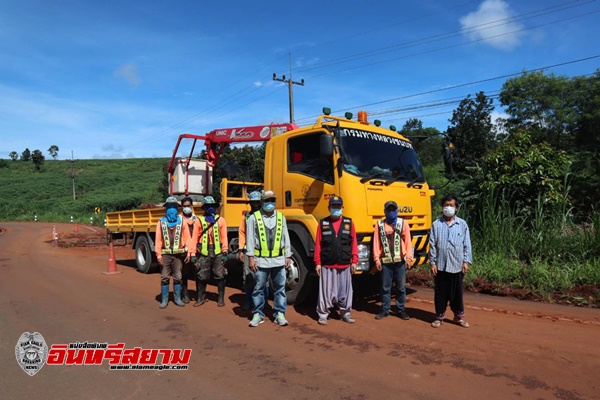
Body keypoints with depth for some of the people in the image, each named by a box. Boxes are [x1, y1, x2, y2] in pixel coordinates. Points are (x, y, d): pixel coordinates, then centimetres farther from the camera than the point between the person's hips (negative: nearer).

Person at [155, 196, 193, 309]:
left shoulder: (182, 222, 1)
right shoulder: (161, 222, 1)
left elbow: (187, 238, 0)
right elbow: (158, 239, -2)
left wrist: (188, 252, -6)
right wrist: (158, 255, -7)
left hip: (178, 254, 0)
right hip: (165, 254, 0)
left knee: (177, 277, 8)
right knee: (164, 277, 4)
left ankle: (177, 298, 20)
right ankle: (164, 300, 14)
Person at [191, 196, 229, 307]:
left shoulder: (220, 220, 5)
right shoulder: (199, 220, 3)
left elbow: (224, 237, 1)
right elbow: (195, 238, 1)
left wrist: (225, 253, -4)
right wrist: (193, 253, -3)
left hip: (218, 252, 0)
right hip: (204, 253, 0)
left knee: (220, 276, 4)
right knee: (201, 276, 6)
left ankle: (221, 298, 16)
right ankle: (200, 298, 22)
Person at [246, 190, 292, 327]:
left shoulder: (281, 217, 8)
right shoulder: (254, 218, -1)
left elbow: (286, 238, 10)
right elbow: (250, 239, -2)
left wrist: (288, 256, 7)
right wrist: (250, 257, -7)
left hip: (279, 260, 2)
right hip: (261, 260, -2)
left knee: (280, 288, 8)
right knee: (259, 288, 7)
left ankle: (280, 314, 18)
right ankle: (258, 314, 19)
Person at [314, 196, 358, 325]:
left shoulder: (349, 223, 5)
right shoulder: (323, 223, 2)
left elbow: (354, 243, 5)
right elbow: (318, 244, 1)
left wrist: (354, 261, 1)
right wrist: (317, 263, -2)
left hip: (345, 265, 1)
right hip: (327, 265, -1)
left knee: (345, 290, 10)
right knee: (326, 291, 4)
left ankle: (345, 313, 25)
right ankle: (323, 314, 17)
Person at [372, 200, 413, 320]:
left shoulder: (403, 222, 3)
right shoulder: (379, 224, 4)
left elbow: (408, 241, 1)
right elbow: (376, 243, 2)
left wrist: (408, 258, -5)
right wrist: (377, 259, -3)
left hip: (400, 260, 0)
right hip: (385, 261, 0)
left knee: (401, 287, 8)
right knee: (385, 287, 8)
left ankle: (401, 309, 21)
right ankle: (385, 309, 20)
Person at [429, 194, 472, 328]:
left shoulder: (462, 224, 1)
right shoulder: (436, 224, -1)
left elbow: (467, 244, 4)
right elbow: (432, 245, -1)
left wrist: (466, 261, -1)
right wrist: (432, 262, -4)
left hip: (457, 265, 1)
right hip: (440, 265, 0)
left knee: (457, 292, 11)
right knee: (440, 293, 8)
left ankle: (459, 317, 27)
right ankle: (439, 317, 20)